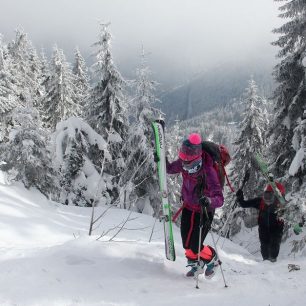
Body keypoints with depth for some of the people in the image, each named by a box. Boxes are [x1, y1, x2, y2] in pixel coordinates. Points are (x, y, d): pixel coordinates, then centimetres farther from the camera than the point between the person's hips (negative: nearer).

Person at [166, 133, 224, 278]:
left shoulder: (208, 172, -33)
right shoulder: (183, 164, -16)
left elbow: (219, 199, -37)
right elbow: (170, 169, 8)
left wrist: (209, 201, -58)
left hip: (204, 211, -5)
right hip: (188, 207, 5)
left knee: (194, 245, -8)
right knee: (186, 244, 9)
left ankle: (212, 259, 25)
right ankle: (196, 263, 39)